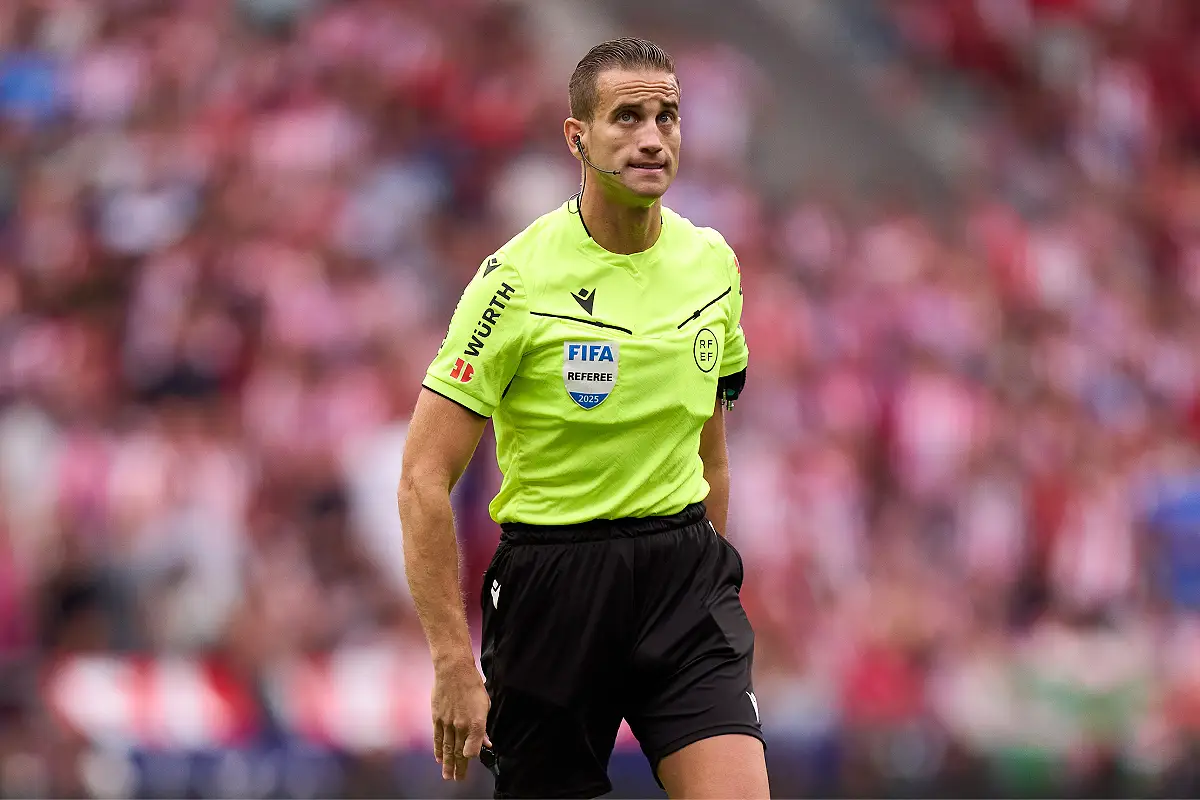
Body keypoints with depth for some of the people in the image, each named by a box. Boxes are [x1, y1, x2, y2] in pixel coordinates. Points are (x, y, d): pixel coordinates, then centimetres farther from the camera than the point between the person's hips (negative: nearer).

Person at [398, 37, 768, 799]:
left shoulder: (712, 262, 4)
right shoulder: (518, 279, -12)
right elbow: (424, 479, -13)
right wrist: (454, 663, -17)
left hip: (684, 571, 4)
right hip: (553, 583, -3)